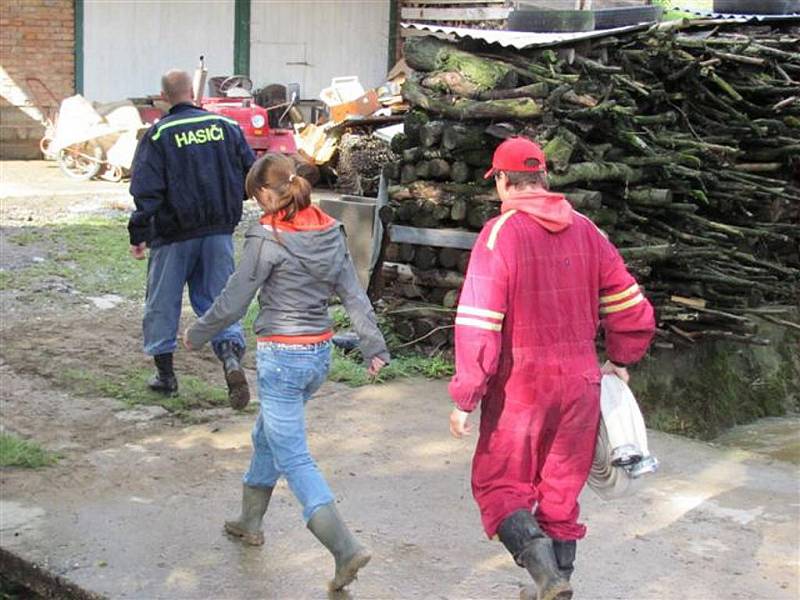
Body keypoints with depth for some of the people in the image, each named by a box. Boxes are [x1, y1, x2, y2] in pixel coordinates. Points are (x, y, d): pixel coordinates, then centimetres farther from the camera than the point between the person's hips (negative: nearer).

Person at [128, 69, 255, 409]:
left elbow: (146, 190, -15)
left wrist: (139, 234, -10)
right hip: (220, 230, 3)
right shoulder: (225, 126, 2)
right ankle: (232, 357, -14)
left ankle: (165, 373, 21)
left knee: (163, 302, 13)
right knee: (217, 298, 9)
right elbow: (252, 173, 5)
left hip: (175, 232, -3)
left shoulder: (158, 135, -9)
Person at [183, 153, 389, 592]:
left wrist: (197, 335, 5)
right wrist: (374, 346, 9)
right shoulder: (329, 232, 3)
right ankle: (250, 522, 41)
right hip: (320, 352, 8)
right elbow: (354, 295, 4)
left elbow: (232, 303, -10)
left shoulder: (267, 238, -16)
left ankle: (345, 548, -12)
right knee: (267, 435, 26)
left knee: (293, 457, -2)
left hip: (281, 357, -8)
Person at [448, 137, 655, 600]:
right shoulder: (586, 231, 3)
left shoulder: (500, 234, -12)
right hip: (579, 386, 5)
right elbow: (633, 309, 7)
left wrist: (465, 398, -11)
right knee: (562, 493, 17)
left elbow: (478, 324, -17)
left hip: (520, 388, -4)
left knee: (500, 487, 10)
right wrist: (619, 361, 22)